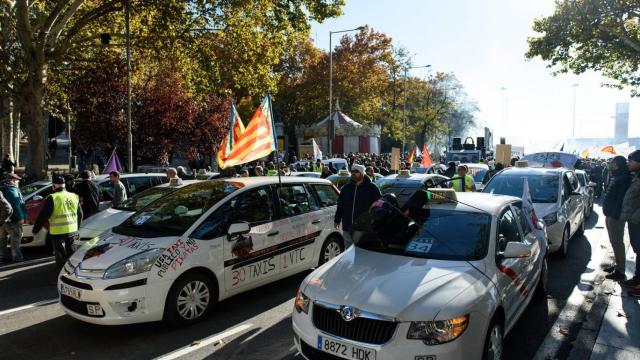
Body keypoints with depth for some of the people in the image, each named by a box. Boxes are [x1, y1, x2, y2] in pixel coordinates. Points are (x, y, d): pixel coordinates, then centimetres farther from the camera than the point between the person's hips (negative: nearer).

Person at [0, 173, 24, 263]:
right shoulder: (12, 190, -16)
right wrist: (21, 217, -22)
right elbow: (16, 205, -22)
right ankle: (16, 257, -2)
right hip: (12, 219, -9)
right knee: (15, 238, -4)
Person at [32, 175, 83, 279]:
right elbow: (80, 214, 16)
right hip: (73, 231, 6)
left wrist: (35, 230, 1)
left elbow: (43, 216, -11)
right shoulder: (74, 197, 7)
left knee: (61, 257, 3)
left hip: (58, 233, -6)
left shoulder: (52, 198, -13)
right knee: (71, 255, 16)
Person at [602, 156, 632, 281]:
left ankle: (620, 271, 1)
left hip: (615, 215, -10)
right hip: (610, 214, 10)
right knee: (614, 241, 17)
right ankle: (618, 265, 28)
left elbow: (621, 199, -22)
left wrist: (614, 214, -24)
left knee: (617, 242, -5)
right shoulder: (616, 177, 14)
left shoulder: (624, 178, -16)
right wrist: (606, 209, 16)